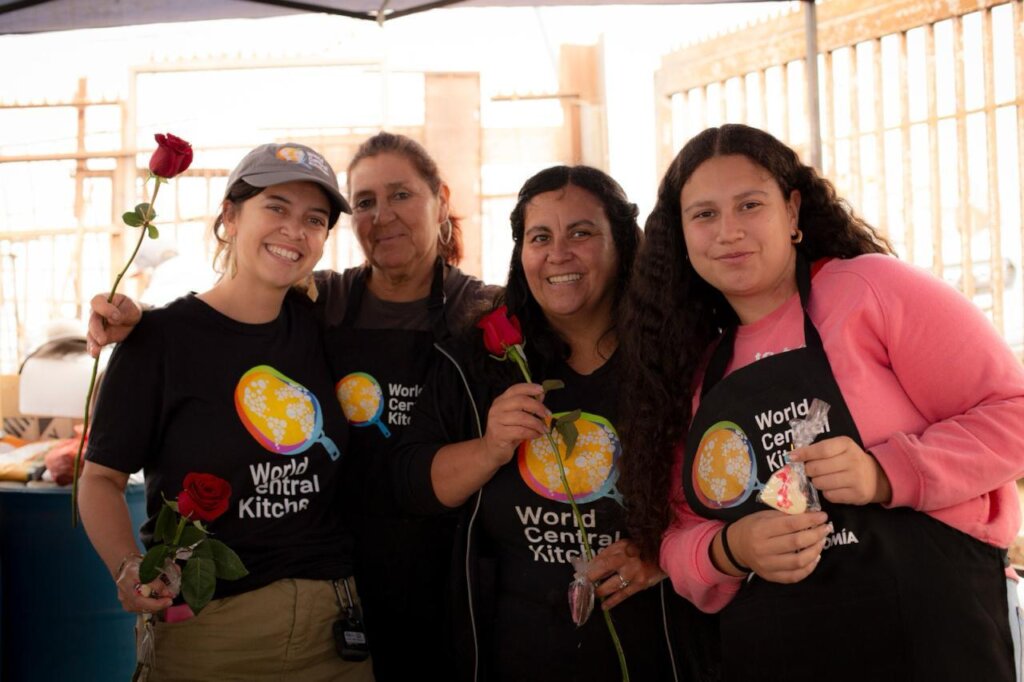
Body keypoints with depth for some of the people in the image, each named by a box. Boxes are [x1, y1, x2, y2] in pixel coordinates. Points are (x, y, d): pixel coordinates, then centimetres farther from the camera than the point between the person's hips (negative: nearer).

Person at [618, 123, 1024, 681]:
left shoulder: (871, 288, -6)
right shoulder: (695, 369, 9)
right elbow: (679, 536, 10)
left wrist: (885, 474, -23)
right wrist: (730, 549, -12)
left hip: (927, 627, -4)